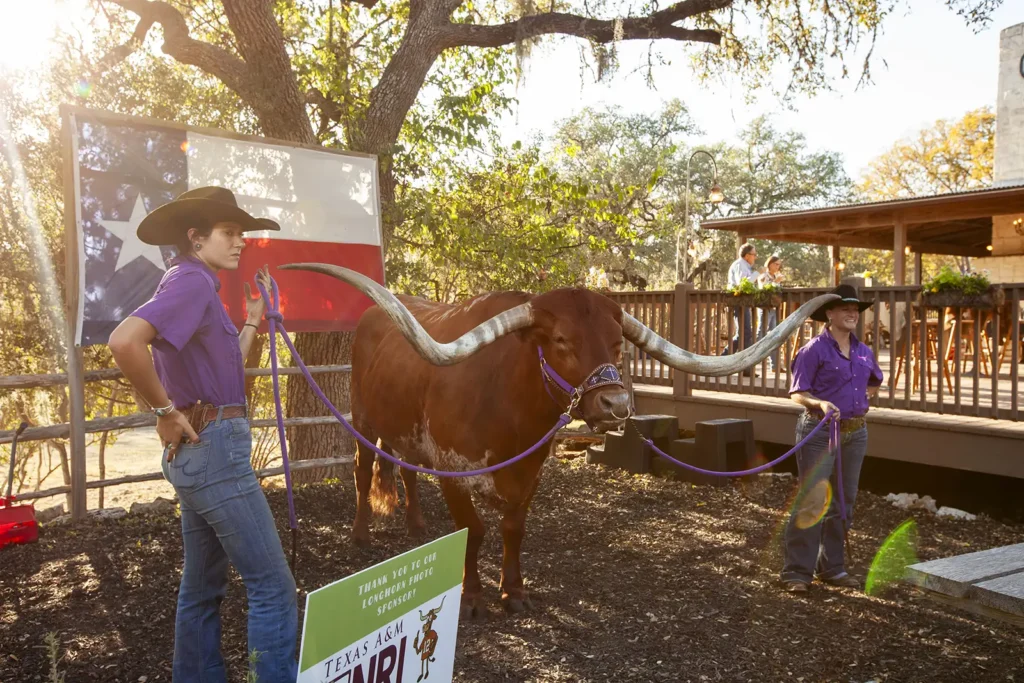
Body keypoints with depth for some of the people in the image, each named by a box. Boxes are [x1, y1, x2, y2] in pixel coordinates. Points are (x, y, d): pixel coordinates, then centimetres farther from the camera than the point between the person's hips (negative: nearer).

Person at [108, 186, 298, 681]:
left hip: (200, 451, 10)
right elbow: (124, 341, -30)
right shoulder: (192, 280, -13)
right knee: (272, 585, -3)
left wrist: (252, 320, 18)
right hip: (215, 449, -10)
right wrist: (166, 411, -20)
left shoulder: (194, 285, 16)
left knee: (203, 584, 18)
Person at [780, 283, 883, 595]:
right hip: (819, 431, -6)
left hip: (855, 432, 7)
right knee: (811, 500, -7)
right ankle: (796, 571, 1)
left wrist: (861, 399, 16)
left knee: (843, 502, 12)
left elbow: (875, 382, 30)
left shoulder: (864, 352, 10)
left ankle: (832, 567, 24)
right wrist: (820, 403, -26)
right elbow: (797, 393, -10)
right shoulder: (814, 350, -8)